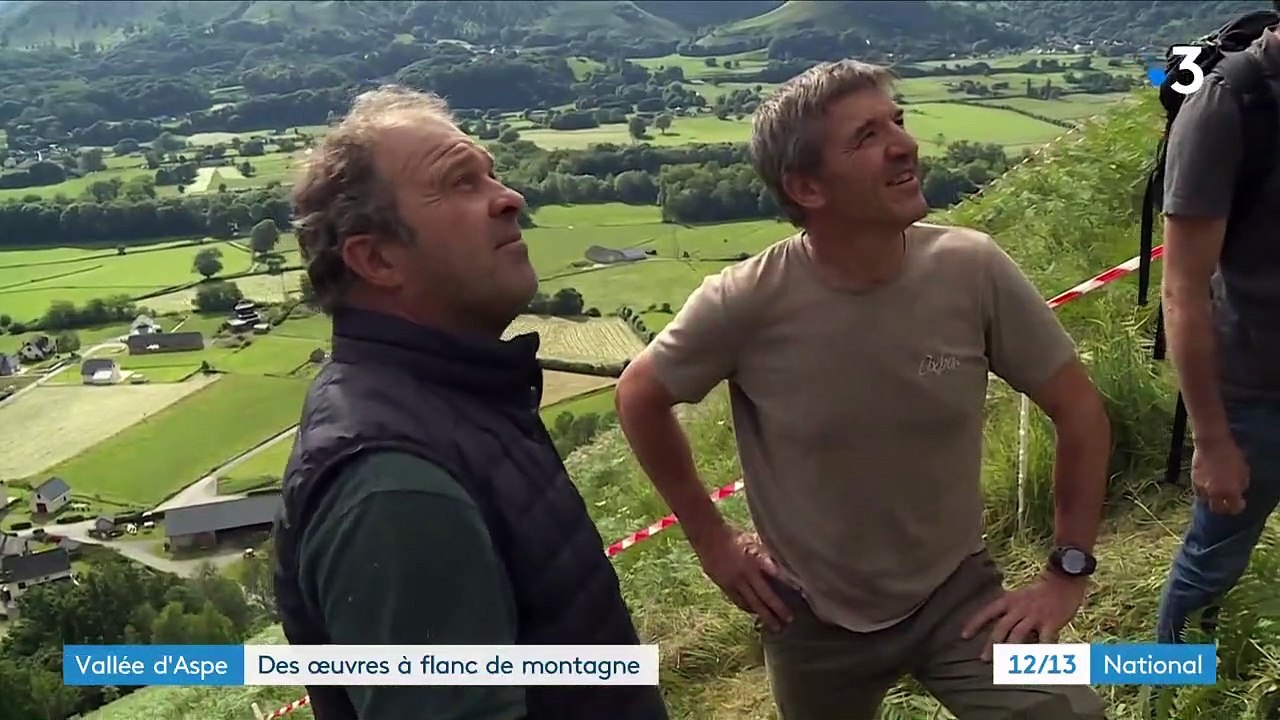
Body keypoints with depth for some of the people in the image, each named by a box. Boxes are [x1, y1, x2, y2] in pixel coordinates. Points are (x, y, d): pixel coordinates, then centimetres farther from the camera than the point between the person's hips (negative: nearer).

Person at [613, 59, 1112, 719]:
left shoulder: (972, 270, -18)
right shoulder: (746, 301, -22)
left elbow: (1078, 411, -6)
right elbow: (639, 397, -5)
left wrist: (1068, 571, -6)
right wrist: (712, 541, -2)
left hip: (957, 592, 1)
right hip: (811, 615, 0)